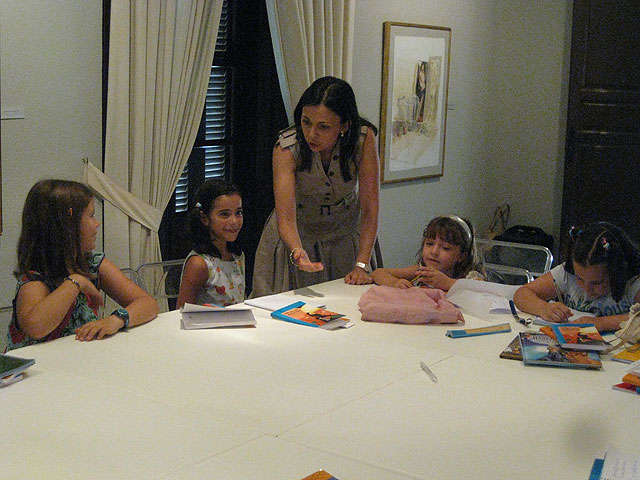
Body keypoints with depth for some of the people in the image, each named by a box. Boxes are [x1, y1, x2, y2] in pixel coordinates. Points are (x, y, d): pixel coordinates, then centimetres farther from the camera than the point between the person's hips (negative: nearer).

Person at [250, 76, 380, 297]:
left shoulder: (363, 139, -23)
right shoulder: (286, 147, -26)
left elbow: (370, 210, -20)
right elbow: (285, 218, -33)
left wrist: (361, 265, -27)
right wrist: (298, 252, -53)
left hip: (345, 235, 1)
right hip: (297, 237, -1)